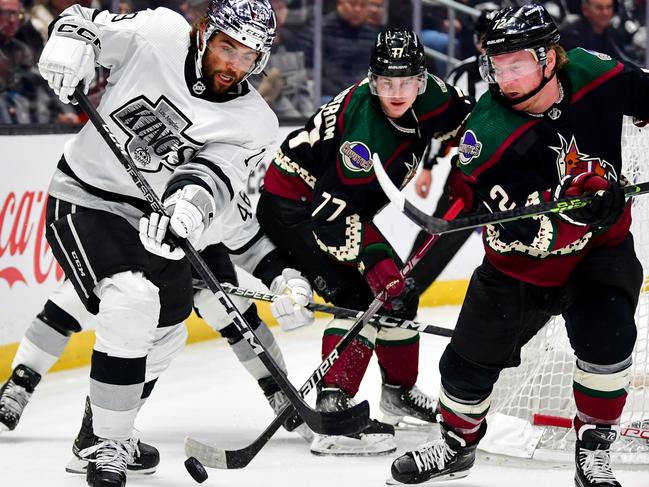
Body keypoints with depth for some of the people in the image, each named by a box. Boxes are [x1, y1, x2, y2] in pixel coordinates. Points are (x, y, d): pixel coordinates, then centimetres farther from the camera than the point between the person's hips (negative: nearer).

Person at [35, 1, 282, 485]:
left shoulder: (254, 122, -9)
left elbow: (216, 173, -23)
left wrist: (190, 203, -45)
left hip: (154, 220, 6)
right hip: (84, 200, -6)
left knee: (165, 329, 15)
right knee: (131, 300, -25)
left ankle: (112, 421, 42)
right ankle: (108, 445, -15)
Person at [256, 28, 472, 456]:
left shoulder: (427, 95, -10)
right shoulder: (365, 130, -33)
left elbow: (461, 119, 15)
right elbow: (336, 211, -34)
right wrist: (379, 266, -39)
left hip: (342, 206, 9)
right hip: (293, 207, -9)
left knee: (400, 287, 15)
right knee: (362, 297, -23)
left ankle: (399, 390, 35)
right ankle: (332, 411, -28)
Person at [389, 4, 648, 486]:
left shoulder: (593, 73, -19)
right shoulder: (486, 135, -26)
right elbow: (522, 234, -29)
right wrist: (579, 209, -45)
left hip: (602, 249, 0)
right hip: (522, 264, 0)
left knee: (606, 335, -24)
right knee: (471, 358, 10)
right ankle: (456, 444, 40)